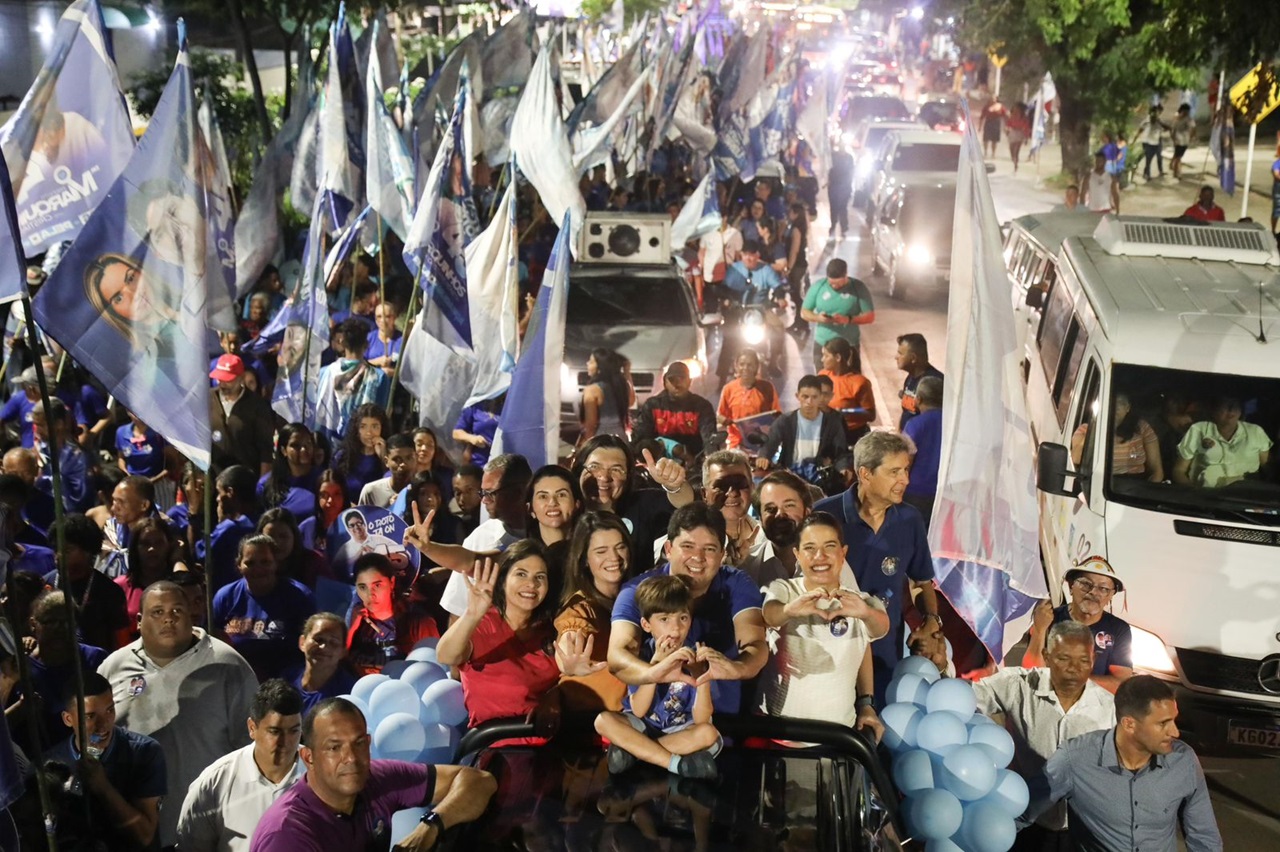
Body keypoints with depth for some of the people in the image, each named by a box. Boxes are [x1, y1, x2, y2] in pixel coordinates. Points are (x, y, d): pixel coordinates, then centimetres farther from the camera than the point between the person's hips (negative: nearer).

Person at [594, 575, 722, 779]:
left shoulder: (694, 656, -14)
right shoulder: (640, 654, -12)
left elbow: (700, 720, -20)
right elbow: (638, 711, -22)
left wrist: (703, 681, -37)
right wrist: (655, 665, -31)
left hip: (681, 730, -1)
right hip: (644, 725, 1)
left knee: (708, 734, -30)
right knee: (603, 721, -25)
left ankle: (632, 749, -20)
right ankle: (676, 763, -25)